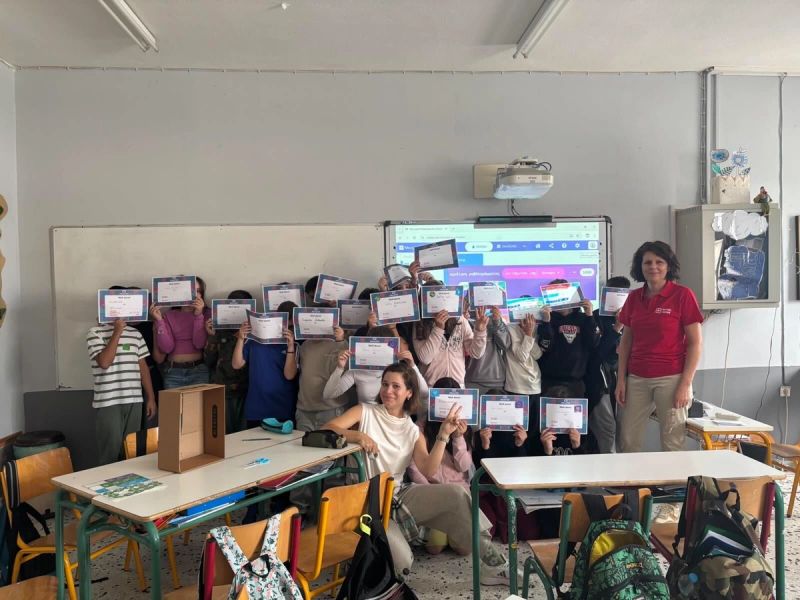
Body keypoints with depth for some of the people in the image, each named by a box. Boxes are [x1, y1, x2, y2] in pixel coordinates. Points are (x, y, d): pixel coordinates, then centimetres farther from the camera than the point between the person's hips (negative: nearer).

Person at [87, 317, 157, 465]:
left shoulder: (135, 334, 12)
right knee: (110, 452, -1)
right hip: (108, 402, -5)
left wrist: (151, 398, 10)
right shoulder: (95, 333, -3)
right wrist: (117, 332, -14)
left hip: (134, 401, 5)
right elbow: (104, 362, -17)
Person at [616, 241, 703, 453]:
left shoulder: (683, 295, -3)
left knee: (672, 443, 2)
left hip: (671, 379, -4)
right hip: (637, 379, 4)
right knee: (627, 442, 5)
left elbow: (695, 343, -5)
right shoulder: (634, 297, 9)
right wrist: (621, 380, 7)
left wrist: (686, 384, -10)